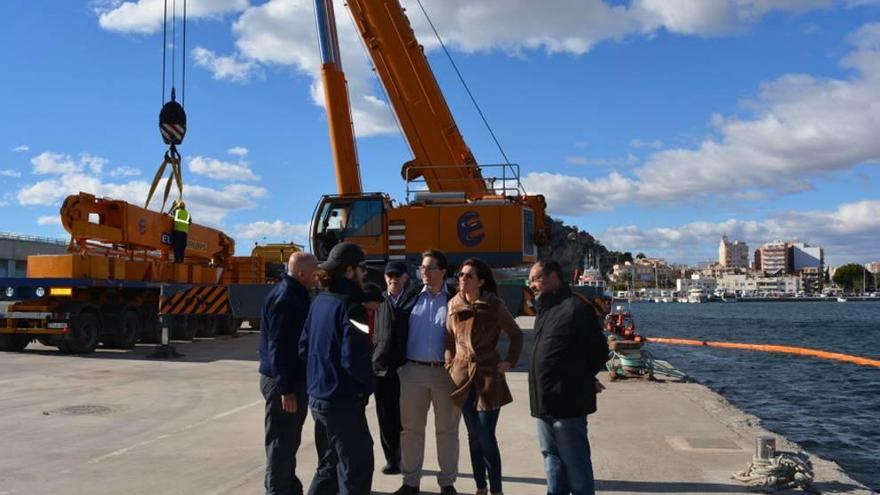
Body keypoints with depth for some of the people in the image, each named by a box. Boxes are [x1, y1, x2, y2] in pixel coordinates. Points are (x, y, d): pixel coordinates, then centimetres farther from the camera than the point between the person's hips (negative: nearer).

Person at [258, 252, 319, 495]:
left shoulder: (294, 294, 11)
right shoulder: (284, 298, -20)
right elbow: (279, 347, -24)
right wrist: (285, 388, -24)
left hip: (292, 378, 10)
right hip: (283, 382, -10)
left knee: (289, 439, 19)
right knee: (281, 441, -1)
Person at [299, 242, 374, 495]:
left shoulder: (320, 301, 7)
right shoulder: (350, 305, -19)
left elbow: (304, 348, 12)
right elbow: (354, 359, -25)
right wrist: (368, 384, -7)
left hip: (317, 397, 9)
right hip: (343, 402, -9)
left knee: (330, 464, 22)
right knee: (357, 468, 3)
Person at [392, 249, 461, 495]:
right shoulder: (411, 297, 7)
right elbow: (398, 331, 5)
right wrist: (398, 362, -3)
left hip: (446, 372, -2)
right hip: (413, 370, 2)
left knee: (447, 430, 8)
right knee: (411, 428, 8)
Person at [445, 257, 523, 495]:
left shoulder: (494, 306, -8)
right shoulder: (454, 305, 3)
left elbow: (516, 334, 1)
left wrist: (510, 361, -7)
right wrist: (450, 365, 6)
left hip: (488, 375, -4)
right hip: (463, 375, 4)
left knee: (486, 437, -5)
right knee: (473, 436, 11)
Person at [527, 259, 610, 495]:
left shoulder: (576, 308, -14)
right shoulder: (545, 310, 15)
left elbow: (599, 352, -12)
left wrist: (578, 378, 1)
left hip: (567, 403, -9)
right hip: (545, 402, 9)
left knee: (575, 463, 1)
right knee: (552, 458, 19)